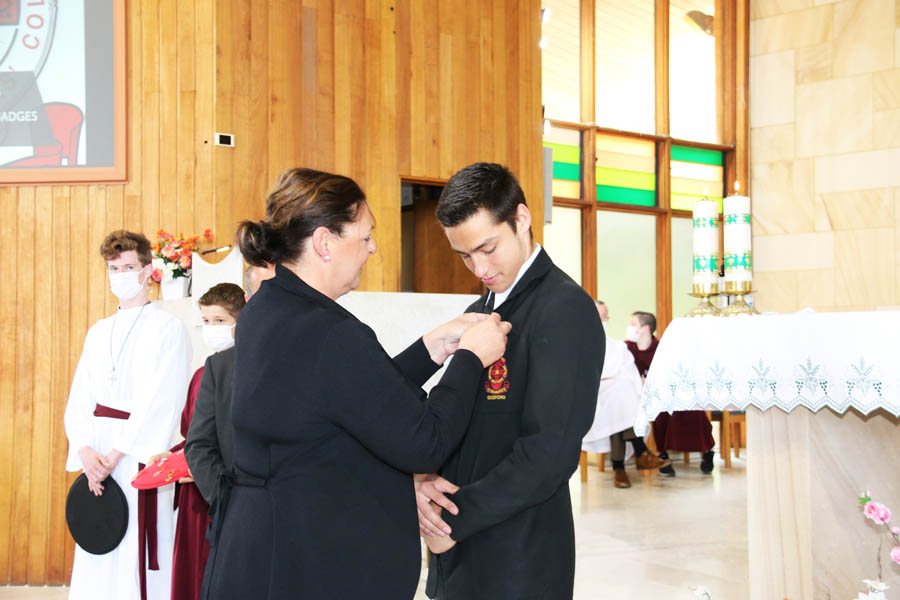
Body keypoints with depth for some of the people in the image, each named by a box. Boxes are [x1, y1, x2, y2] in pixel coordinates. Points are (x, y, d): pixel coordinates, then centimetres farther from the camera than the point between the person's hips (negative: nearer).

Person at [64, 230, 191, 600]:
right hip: (98, 456, 5)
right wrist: (85, 450, -8)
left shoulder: (167, 328, -2)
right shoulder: (98, 333, 16)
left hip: (140, 454, -5)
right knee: (96, 557, 6)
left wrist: (117, 453, -14)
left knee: (137, 552, -6)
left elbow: (162, 401, -11)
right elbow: (79, 399, 9)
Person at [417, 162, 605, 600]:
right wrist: (423, 476, -8)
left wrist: (455, 519, -15)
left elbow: (549, 453, -21)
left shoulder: (564, 309, -14)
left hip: (521, 565, -7)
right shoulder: (479, 313, 12)